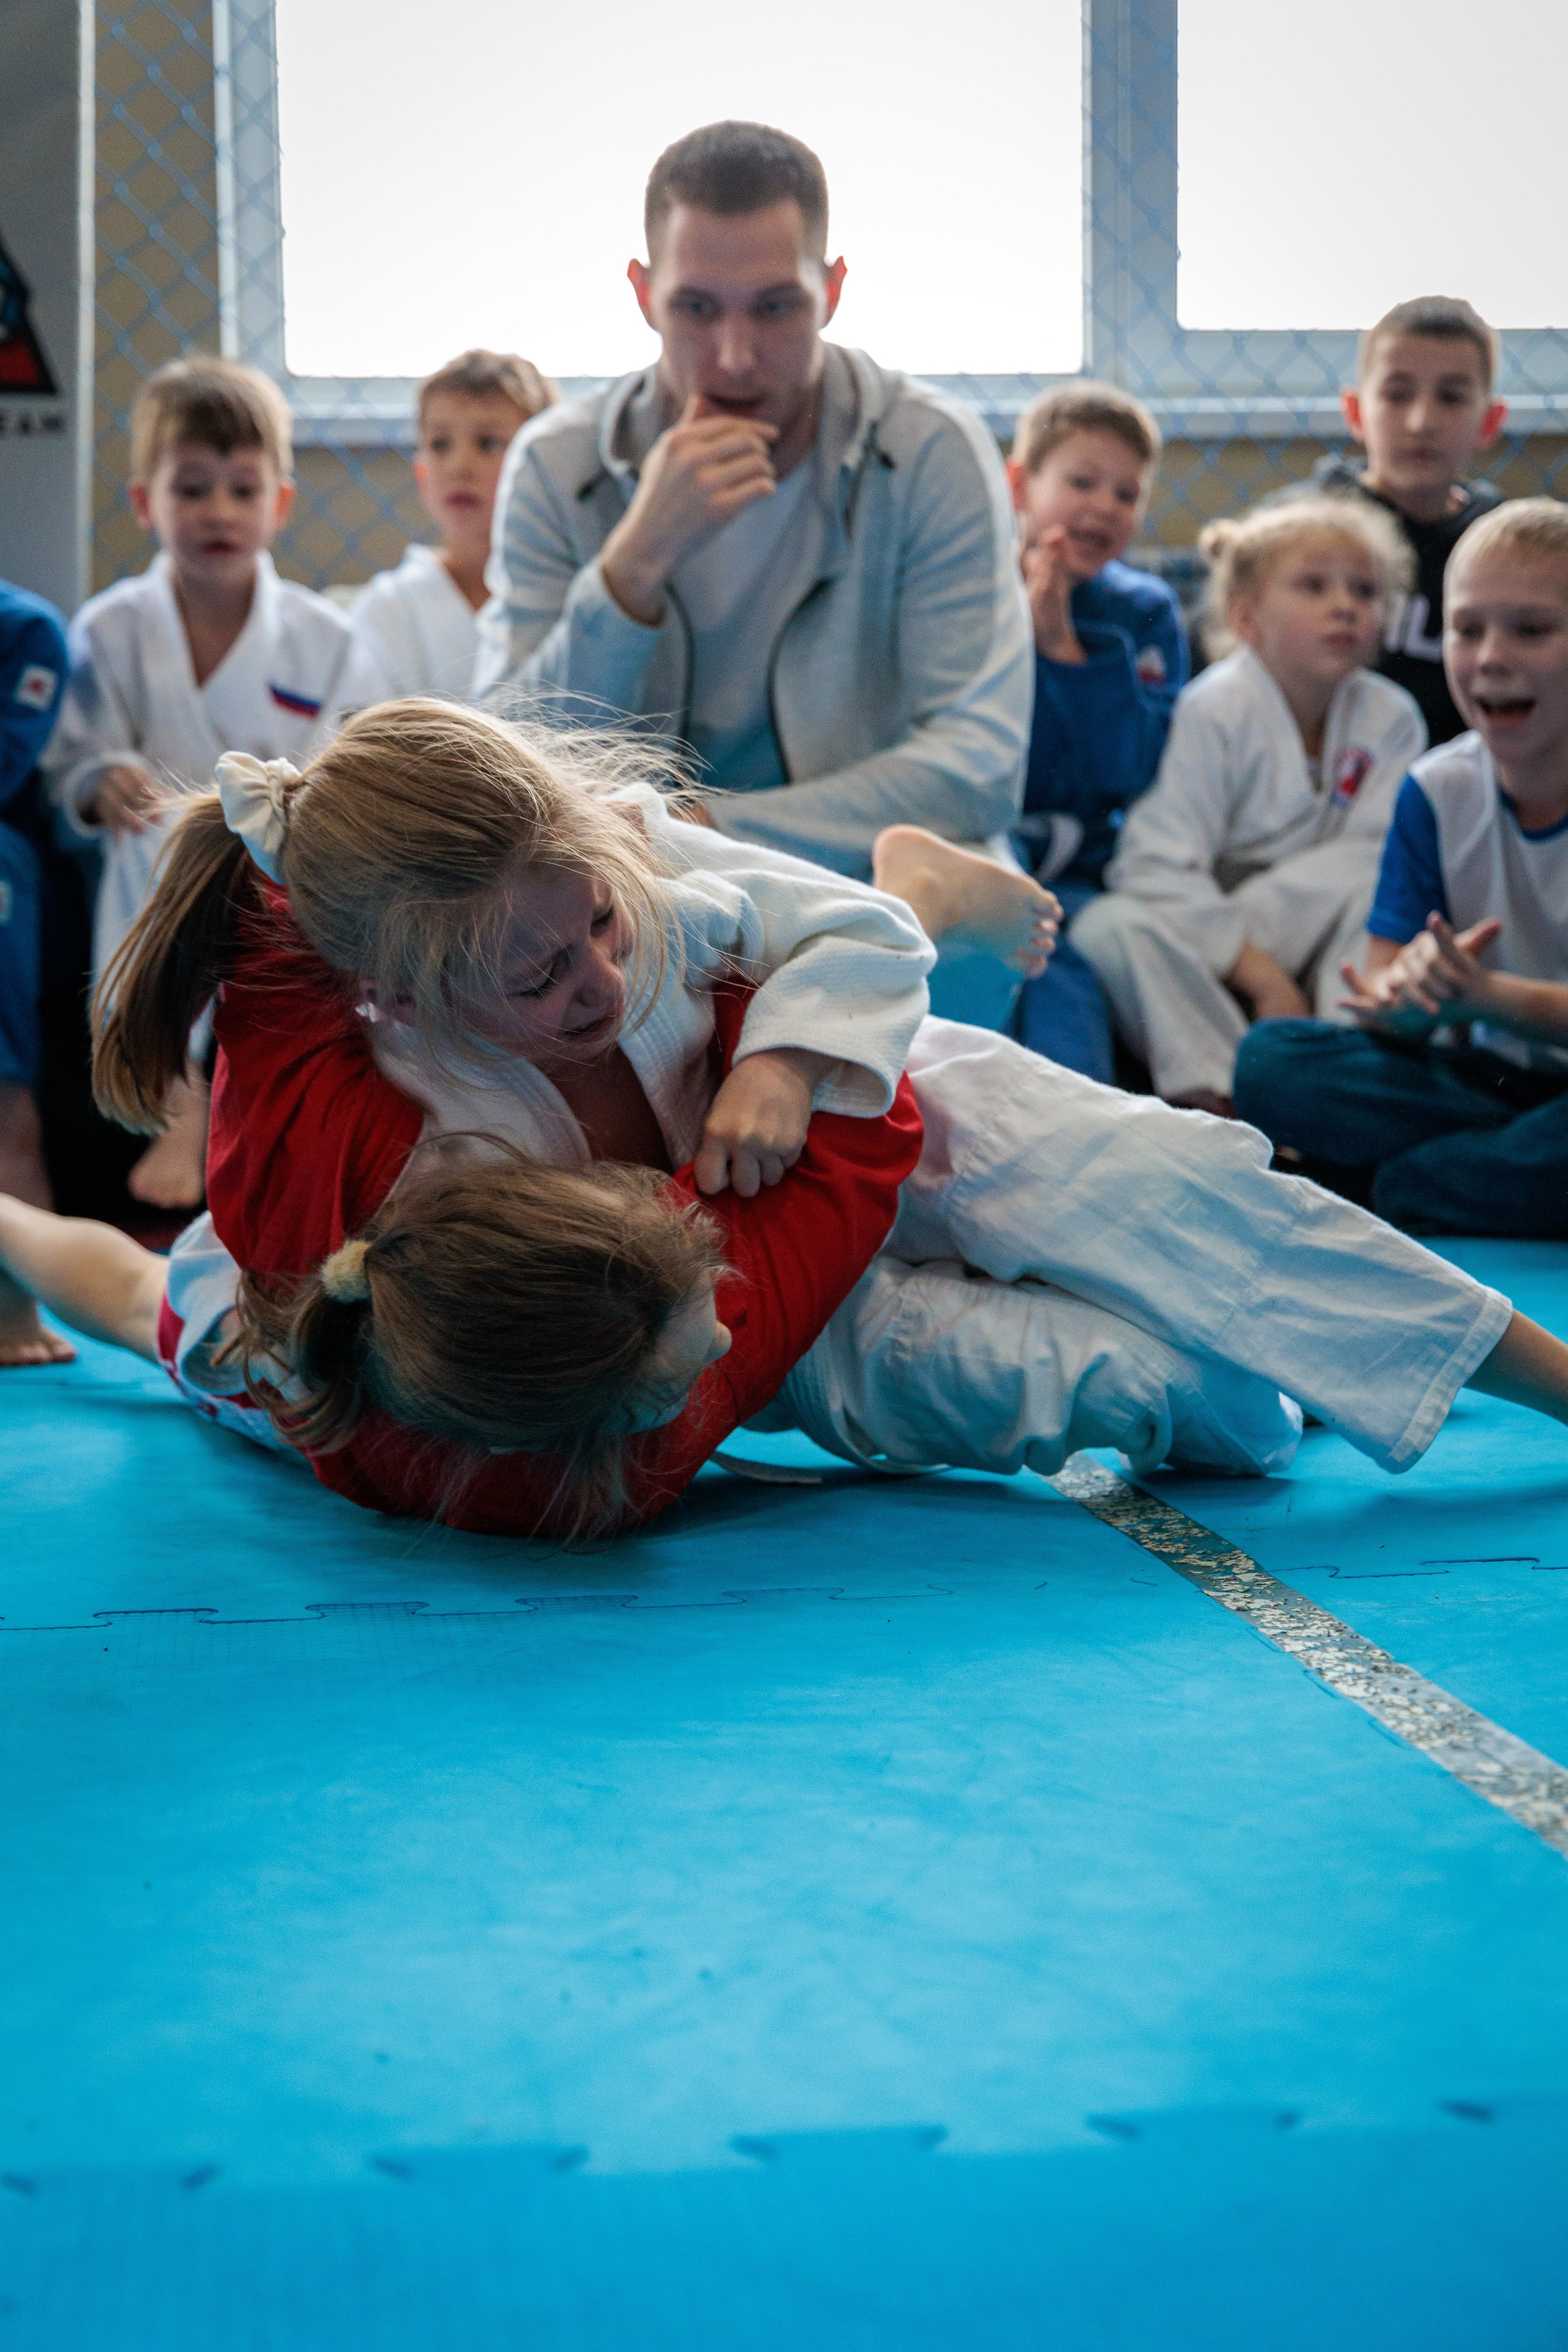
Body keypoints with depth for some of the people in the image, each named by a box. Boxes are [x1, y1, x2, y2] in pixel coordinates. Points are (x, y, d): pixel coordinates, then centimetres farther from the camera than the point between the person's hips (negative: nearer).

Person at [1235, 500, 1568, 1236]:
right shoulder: (1437, 792, 3)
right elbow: (1380, 997, -1)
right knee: (1269, 1059, -17)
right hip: (1487, 1079, 5)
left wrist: (1492, 999, -30)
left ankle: (1402, 1199, -22)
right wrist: (1409, 993, -26)